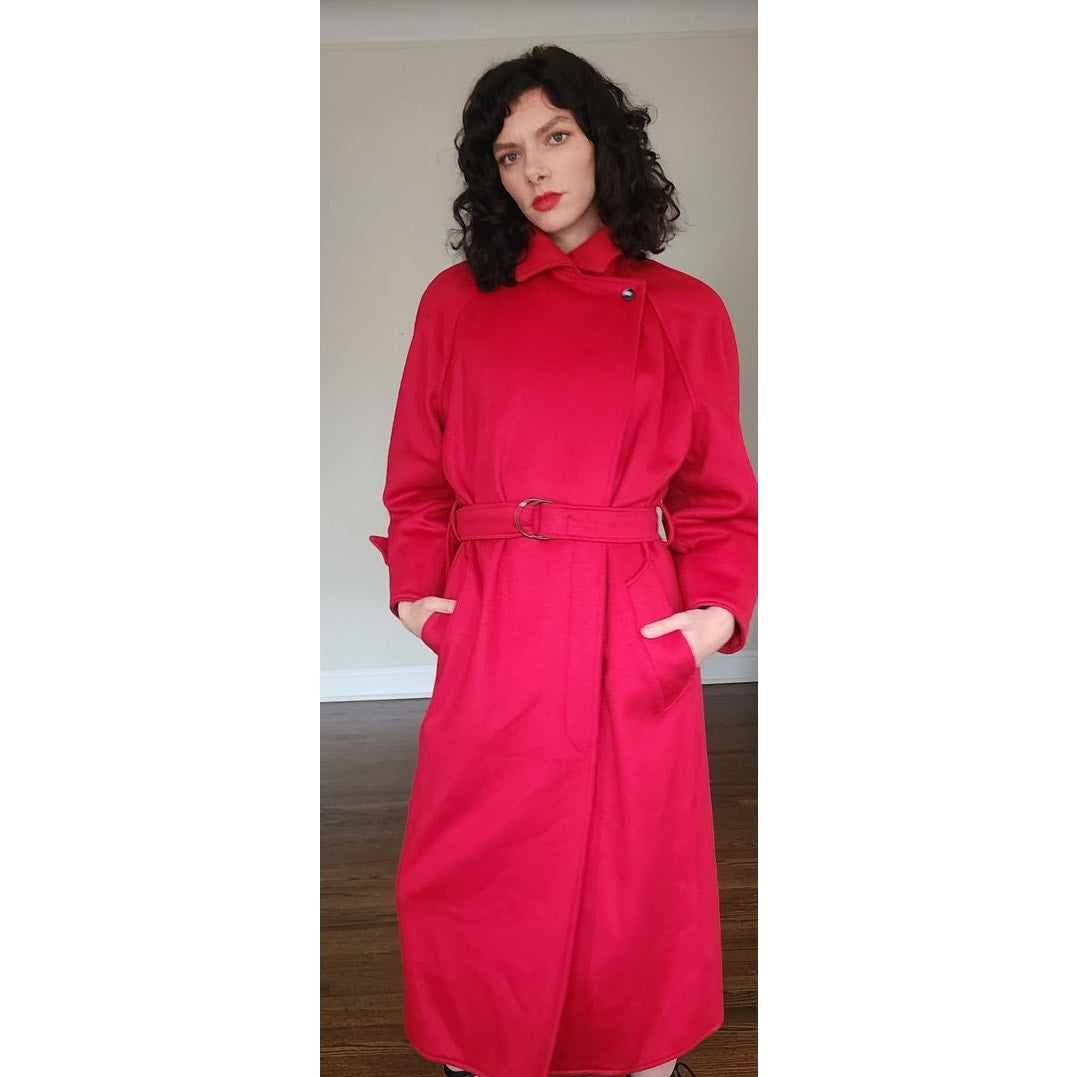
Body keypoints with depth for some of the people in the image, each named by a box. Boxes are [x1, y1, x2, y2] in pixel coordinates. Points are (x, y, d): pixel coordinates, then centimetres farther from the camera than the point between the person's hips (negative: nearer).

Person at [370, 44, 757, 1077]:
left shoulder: (684, 312, 6)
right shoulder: (455, 301, 9)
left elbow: (718, 491, 9)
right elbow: (417, 476, 13)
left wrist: (719, 609, -4)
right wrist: (417, 589, 0)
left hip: (634, 635, -1)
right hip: (487, 632, 1)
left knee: (633, 871, 8)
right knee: (475, 880, 8)